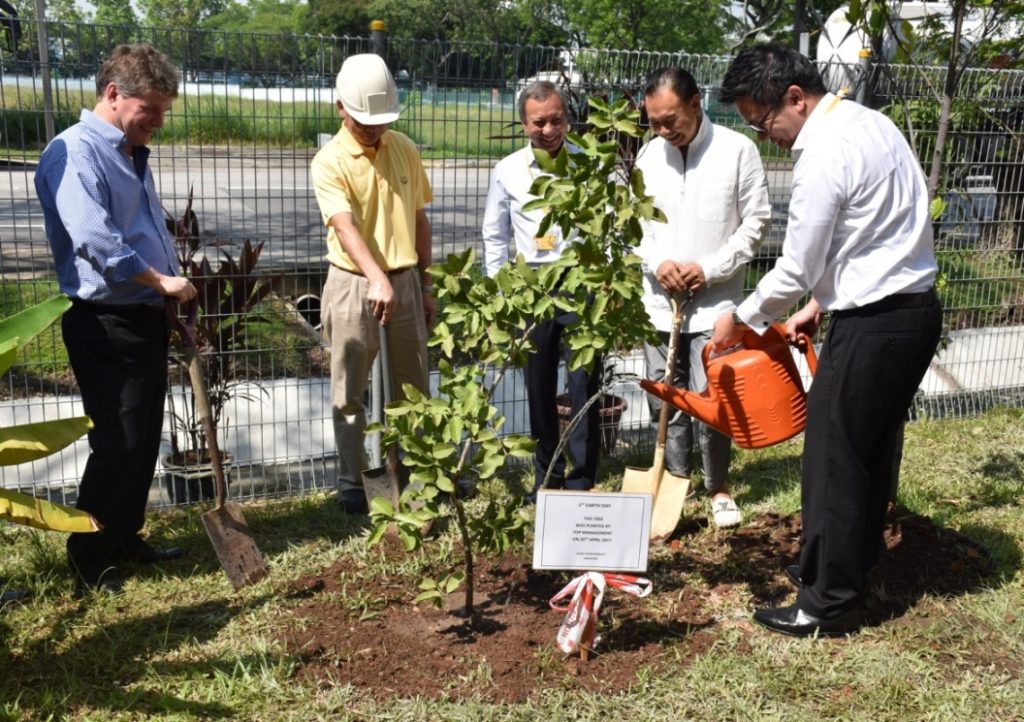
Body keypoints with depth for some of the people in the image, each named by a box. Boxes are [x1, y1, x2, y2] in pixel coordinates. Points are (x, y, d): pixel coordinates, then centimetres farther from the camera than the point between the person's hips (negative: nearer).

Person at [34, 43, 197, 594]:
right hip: (105, 323, -9)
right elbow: (95, 240, -25)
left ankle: (125, 537, 28)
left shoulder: (132, 155, 17)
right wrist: (161, 281, -16)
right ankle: (89, 554, 12)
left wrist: (174, 298, 16)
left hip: (147, 317, 9)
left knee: (144, 440, 14)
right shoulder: (75, 152, -13)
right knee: (117, 443, -4)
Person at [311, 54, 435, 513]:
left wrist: (425, 285, 12)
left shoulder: (404, 150, 5)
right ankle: (351, 481, 15)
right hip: (354, 285, -4)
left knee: (412, 387, 14)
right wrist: (377, 279, -42)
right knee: (350, 392, 4)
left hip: (405, 281, 5)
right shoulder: (330, 162, -11)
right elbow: (345, 227, -26)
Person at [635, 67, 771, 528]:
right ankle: (676, 479, 28)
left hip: (714, 300, -4)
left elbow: (756, 221, -3)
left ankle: (719, 487, 15)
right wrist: (657, 262, -7)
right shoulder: (649, 154, 5)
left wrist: (711, 269, -12)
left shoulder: (737, 150, -7)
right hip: (659, 299, 4)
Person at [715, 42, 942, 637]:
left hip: (875, 326, -10)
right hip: (913, 309, 10)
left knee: (834, 458, 1)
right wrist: (821, 304, 15)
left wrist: (741, 320, -1)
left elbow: (796, 269, -16)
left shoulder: (824, 153, -21)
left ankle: (830, 603, 13)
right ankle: (852, 566, 35)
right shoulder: (865, 121, 10)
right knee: (871, 451, 19)